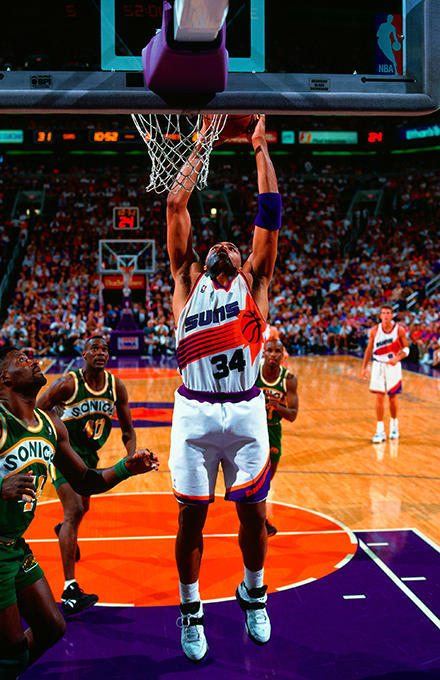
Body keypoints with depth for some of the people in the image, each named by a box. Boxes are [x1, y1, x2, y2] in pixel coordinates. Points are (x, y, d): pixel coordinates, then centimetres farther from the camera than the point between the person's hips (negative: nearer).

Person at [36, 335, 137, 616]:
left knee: (83, 507, 26)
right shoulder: (67, 384, -23)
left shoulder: (117, 387, -9)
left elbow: (127, 429, 3)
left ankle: (65, 530, 64)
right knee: (74, 510, -21)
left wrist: (132, 459, -11)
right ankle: (70, 590, -20)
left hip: (90, 454, 6)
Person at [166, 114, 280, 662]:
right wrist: (200, 148, 14)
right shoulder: (189, 281, 12)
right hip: (194, 412, 0)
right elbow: (176, 206, 8)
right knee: (191, 515, 6)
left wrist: (260, 148, 10)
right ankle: (190, 610, 24)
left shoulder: (253, 282, 12)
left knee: (253, 513, 9)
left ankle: (253, 595, 33)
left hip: (246, 411, 1)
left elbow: (271, 212, 7)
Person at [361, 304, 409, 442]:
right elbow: (369, 349, 6)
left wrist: (397, 358, -20)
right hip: (378, 365, 0)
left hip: (393, 366, 0)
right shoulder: (375, 330, -4)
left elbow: (406, 348, -1)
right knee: (379, 397, -5)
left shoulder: (399, 330, -7)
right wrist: (364, 367, 5)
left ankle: (394, 425, 32)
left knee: (393, 398, 10)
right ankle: (380, 431, -3)